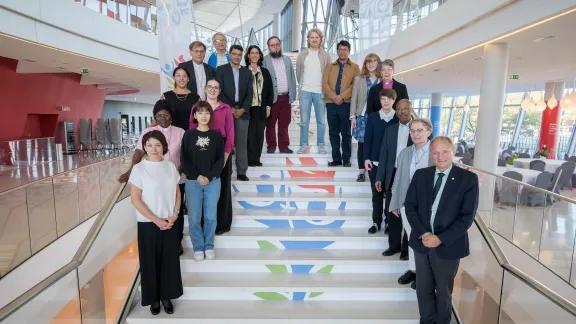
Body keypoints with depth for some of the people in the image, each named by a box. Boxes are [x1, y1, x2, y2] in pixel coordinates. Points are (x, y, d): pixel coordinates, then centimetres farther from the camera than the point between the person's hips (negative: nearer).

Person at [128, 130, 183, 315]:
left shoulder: (170, 166, 2)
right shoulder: (139, 169, -9)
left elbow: (177, 193, 7)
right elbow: (135, 199, -11)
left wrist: (174, 215, -6)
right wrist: (156, 219, -13)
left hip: (170, 223, 3)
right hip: (148, 224, -3)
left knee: (169, 261, 10)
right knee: (150, 262, 8)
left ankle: (166, 296, 27)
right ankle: (153, 298, 26)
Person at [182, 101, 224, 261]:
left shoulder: (216, 135, 2)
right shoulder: (188, 135, 2)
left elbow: (220, 160, -1)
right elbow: (185, 160, -1)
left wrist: (209, 177, -11)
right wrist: (197, 176, -12)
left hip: (213, 182, 0)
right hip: (193, 182, 0)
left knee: (210, 217, 7)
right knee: (194, 218, 3)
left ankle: (209, 246, 24)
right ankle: (198, 247, 21)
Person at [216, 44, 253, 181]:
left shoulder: (247, 72, 12)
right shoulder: (221, 70, 4)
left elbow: (249, 94, 7)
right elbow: (219, 92, -3)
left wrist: (242, 109, -7)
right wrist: (230, 108, -11)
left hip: (242, 111, 2)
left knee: (242, 143, 3)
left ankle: (241, 172, 9)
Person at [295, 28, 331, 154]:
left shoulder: (325, 55, 6)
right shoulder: (302, 55, 8)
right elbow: (298, 73, 13)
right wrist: (302, 85, 13)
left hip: (320, 92, 0)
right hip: (305, 91, 1)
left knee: (321, 121, 3)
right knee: (304, 120, 3)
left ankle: (321, 145, 12)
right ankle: (303, 144, 11)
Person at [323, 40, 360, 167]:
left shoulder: (355, 67, 10)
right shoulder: (330, 67, 17)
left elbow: (355, 85, -2)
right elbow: (325, 83, 4)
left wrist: (342, 96, -14)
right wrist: (333, 96, -12)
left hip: (347, 103, -2)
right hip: (331, 103, 2)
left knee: (346, 132, 2)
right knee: (333, 132, 4)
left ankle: (346, 159, 9)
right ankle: (336, 158, 11)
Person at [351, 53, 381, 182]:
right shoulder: (359, 79, 7)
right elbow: (354, 99, 5)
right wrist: (352, 116, -1)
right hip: (362, 116, 1)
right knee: (362, 144, 4)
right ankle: (361, 172, 11)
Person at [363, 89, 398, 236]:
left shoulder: (398, 118, 0)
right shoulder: (372, 117, 2)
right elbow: (367, 138, 1)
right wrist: (366, 158, -6)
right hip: (375, 161, 1)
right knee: (376, 193, 8)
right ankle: (376, 222, 19)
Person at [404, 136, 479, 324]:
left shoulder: (468, 178, -8)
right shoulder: (420, 175, 1)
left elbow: (467, 216, -12)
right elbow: (410, 206, 0)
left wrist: (440, 238, -18)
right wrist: (422, 233, -13)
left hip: (448, 246, -2)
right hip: (421, 242, 3)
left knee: (444, 291, 17)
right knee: (423, 289, 16)